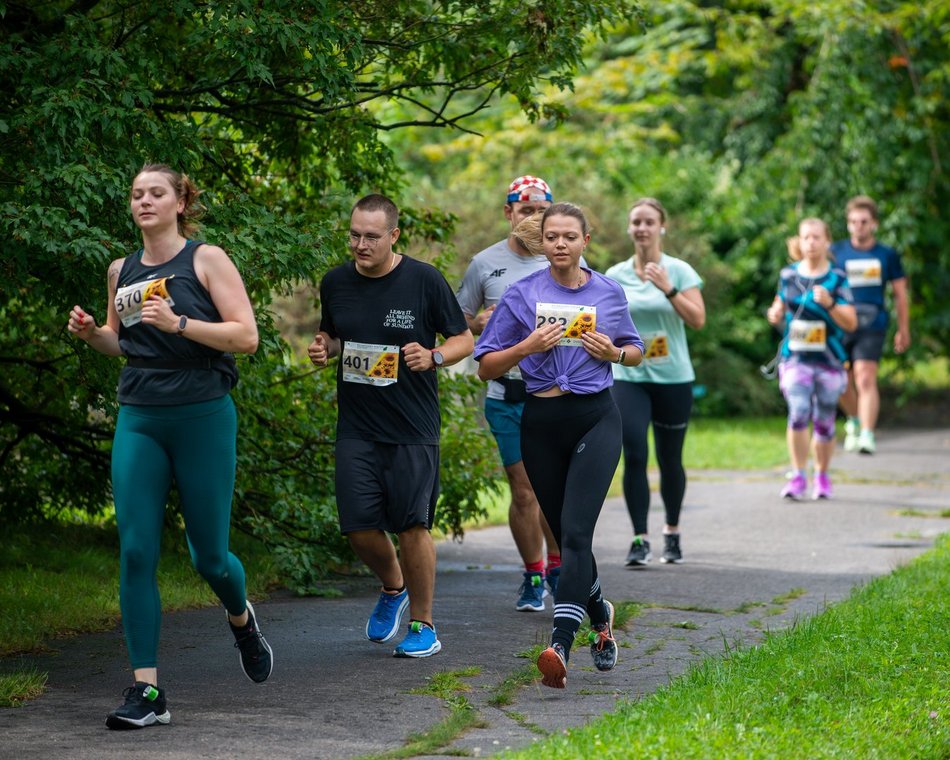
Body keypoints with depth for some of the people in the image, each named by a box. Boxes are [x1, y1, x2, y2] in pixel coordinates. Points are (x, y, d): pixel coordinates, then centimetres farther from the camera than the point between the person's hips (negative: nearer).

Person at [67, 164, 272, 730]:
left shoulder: (207, 260, -3)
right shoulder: (123, 271, 10)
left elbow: (246, 336, -9)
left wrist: (178, 324, -20)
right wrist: (91, 333, 3)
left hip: (203, 417, -4)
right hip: (139, 421, 4)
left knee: (209, 557, 3)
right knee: (136, 552, -8)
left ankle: (242, 619, 39)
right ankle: (147, 691, -7)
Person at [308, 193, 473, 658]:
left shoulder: (424, 280, -6)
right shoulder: (336, 283, 5)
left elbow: (464, 340, 2)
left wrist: (433, 357, -18)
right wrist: (323, 349, -1)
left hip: (413, 430, -3)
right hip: (357, 428, 3)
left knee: (412, 527, -5)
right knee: (359, 528, -2)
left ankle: (423, 626, 10)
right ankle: (393, 588, 30)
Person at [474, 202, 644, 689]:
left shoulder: (608, 293, 6)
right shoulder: (521, 294, 3)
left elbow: (636, 351, 21)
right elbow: (486, 367, 3)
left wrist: (615, 352, -2)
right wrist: (528, 347, -13)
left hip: (596, 418, -2)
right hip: (542, 424, 2)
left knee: (575, 530, -17)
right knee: (565, 534, 10)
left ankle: (561, 644, -28)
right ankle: (599, 613, 37)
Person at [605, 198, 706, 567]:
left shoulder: (679, 271, -2)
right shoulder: (616, 275, 4)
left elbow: (698, 319, -13)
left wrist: (668, 289, -22)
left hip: (673, 378, -1)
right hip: (629, 377, 1)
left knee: (670, 459, 9)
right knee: (635, 456, -13)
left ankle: (672, 533, 28)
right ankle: (640, 539, -10)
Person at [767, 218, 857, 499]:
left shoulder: (837, 278, -2)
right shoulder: (788, 275, 5)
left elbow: (851, 323, -5)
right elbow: (780, 305, 21)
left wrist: (829, 304, -21)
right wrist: (775, 314, -2)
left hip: (829, 361, 0)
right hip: (796, 358, 0)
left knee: (824, 421, 7)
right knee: (798, 413, -18)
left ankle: (822, 476, 26)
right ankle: (797, 476, -10)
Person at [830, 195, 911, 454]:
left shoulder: (887, 255, 6)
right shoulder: (836, 252, 6)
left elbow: (900, 294, 13)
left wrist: (903, 330, 13)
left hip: (872, 327, -2)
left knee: (865, 379, -17)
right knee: (842, 384, 9)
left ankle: (867, 434, -21)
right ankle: (855, 421, 37)